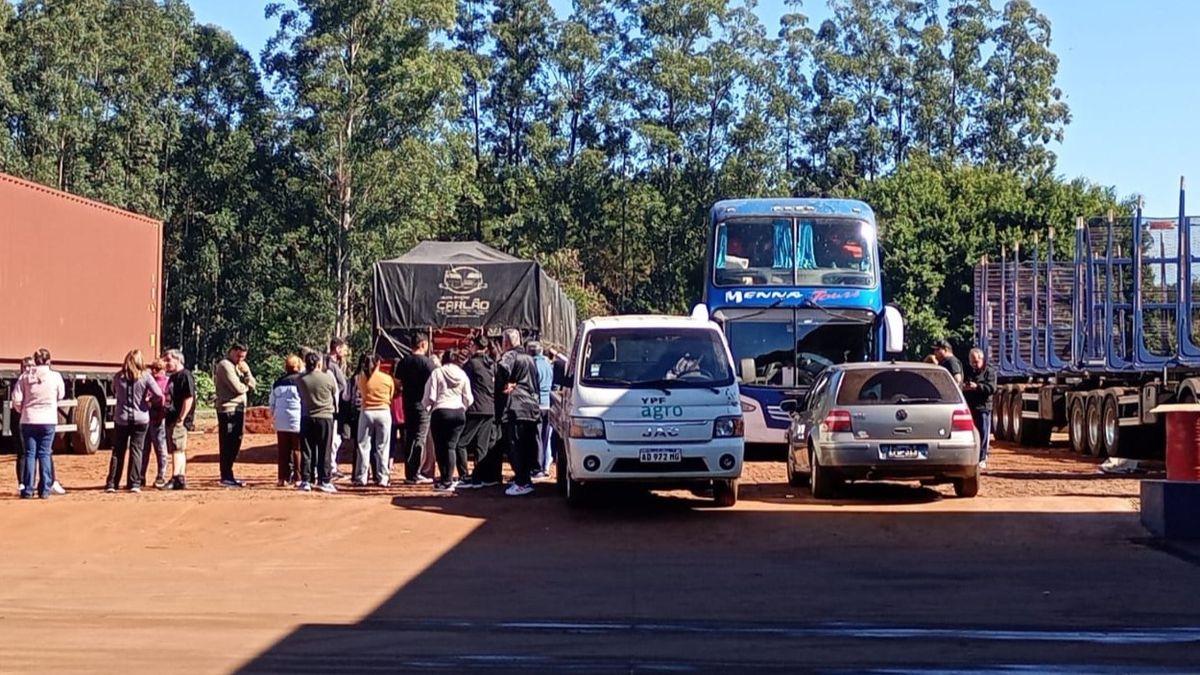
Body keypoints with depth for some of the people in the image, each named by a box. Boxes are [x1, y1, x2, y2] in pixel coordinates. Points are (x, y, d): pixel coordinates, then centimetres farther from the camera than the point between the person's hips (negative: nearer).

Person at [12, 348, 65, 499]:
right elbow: (61, 396, 8)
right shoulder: (55, 376, -5)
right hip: (48, 420, -1)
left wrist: (22, 410, 14)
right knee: (44, 454, 5)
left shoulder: (25, 376, -3)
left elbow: (16, 399, -4)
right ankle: (44, 490, 3)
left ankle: (27, 489, 6)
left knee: (29, 454, 7)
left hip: (28, 420, 1)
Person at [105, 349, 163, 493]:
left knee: (118, 451, 10)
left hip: (121, 418, 1)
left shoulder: (119, 377, -3)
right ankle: (134, 483, 2)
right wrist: (148, 400, 5)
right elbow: (159, 395, -13)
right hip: (140, 418, -1)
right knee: (136, 450, 6)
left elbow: (114, 393, 10)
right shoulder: (145, 376, -9)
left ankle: (112, 483, 8)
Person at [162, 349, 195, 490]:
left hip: (179, 420, -10)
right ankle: (182, 479, 16)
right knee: (179, 450, 12)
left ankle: (176, 479, -19)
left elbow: (189, 398, -19)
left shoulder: (185, 376, -12)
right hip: (171, 418, 10)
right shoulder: (172, 377, 18)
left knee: (177, 449, -15)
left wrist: (181, 418, -21)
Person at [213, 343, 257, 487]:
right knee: (227, 445, -7)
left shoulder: (241, 367, 18)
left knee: (235, 443, 12)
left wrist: (246, 372, -4)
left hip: (239, 409, 9)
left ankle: (228, 475, 18)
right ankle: (226, 477, -5)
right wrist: (246, 386, 3)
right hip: (228, 409, -9)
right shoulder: (225, 365, -9)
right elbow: (237, 388, -17)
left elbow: (253, 386, 11)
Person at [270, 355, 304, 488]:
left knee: (283, 450, 7)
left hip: (281, 421, 4)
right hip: (298, 421, -4)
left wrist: (274, 415, 28)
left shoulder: (277, 383, 10)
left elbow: (271, 403, 15)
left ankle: (283, 478, 7)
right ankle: (298, 478, -2)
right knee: (298, 450, 0)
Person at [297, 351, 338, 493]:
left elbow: (300, 397, 7)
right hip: (325, 416, -1)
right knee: (324, 451, 3)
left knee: (306, 451, 7)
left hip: (307, 418, 2)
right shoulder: (328, 378, -8)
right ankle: (324, 481, 2)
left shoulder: (301, 380, -5)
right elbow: (335, 395, 7)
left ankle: (305, 481, 6)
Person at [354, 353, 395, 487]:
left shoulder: (360, 378, -2)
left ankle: (361, 478, 6)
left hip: (366, 412, 1)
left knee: (363, 446, 7)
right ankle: (382, 478, 2)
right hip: (383, 412, -1)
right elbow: (391, 396, 4)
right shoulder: (388, 379, -3)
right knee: (382, 447, 4)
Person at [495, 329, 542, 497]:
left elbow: (503, 368, -31)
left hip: (515, 408, -9)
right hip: (531, 407, 9)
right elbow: (536, 382, 27)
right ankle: (525, 477, 21)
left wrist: (504, 385, -18)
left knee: (516, 446, -7)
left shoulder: (510, 355, -8)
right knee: (528, 446, 14)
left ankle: (523, 483, -10)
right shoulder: (529, 358, 21)